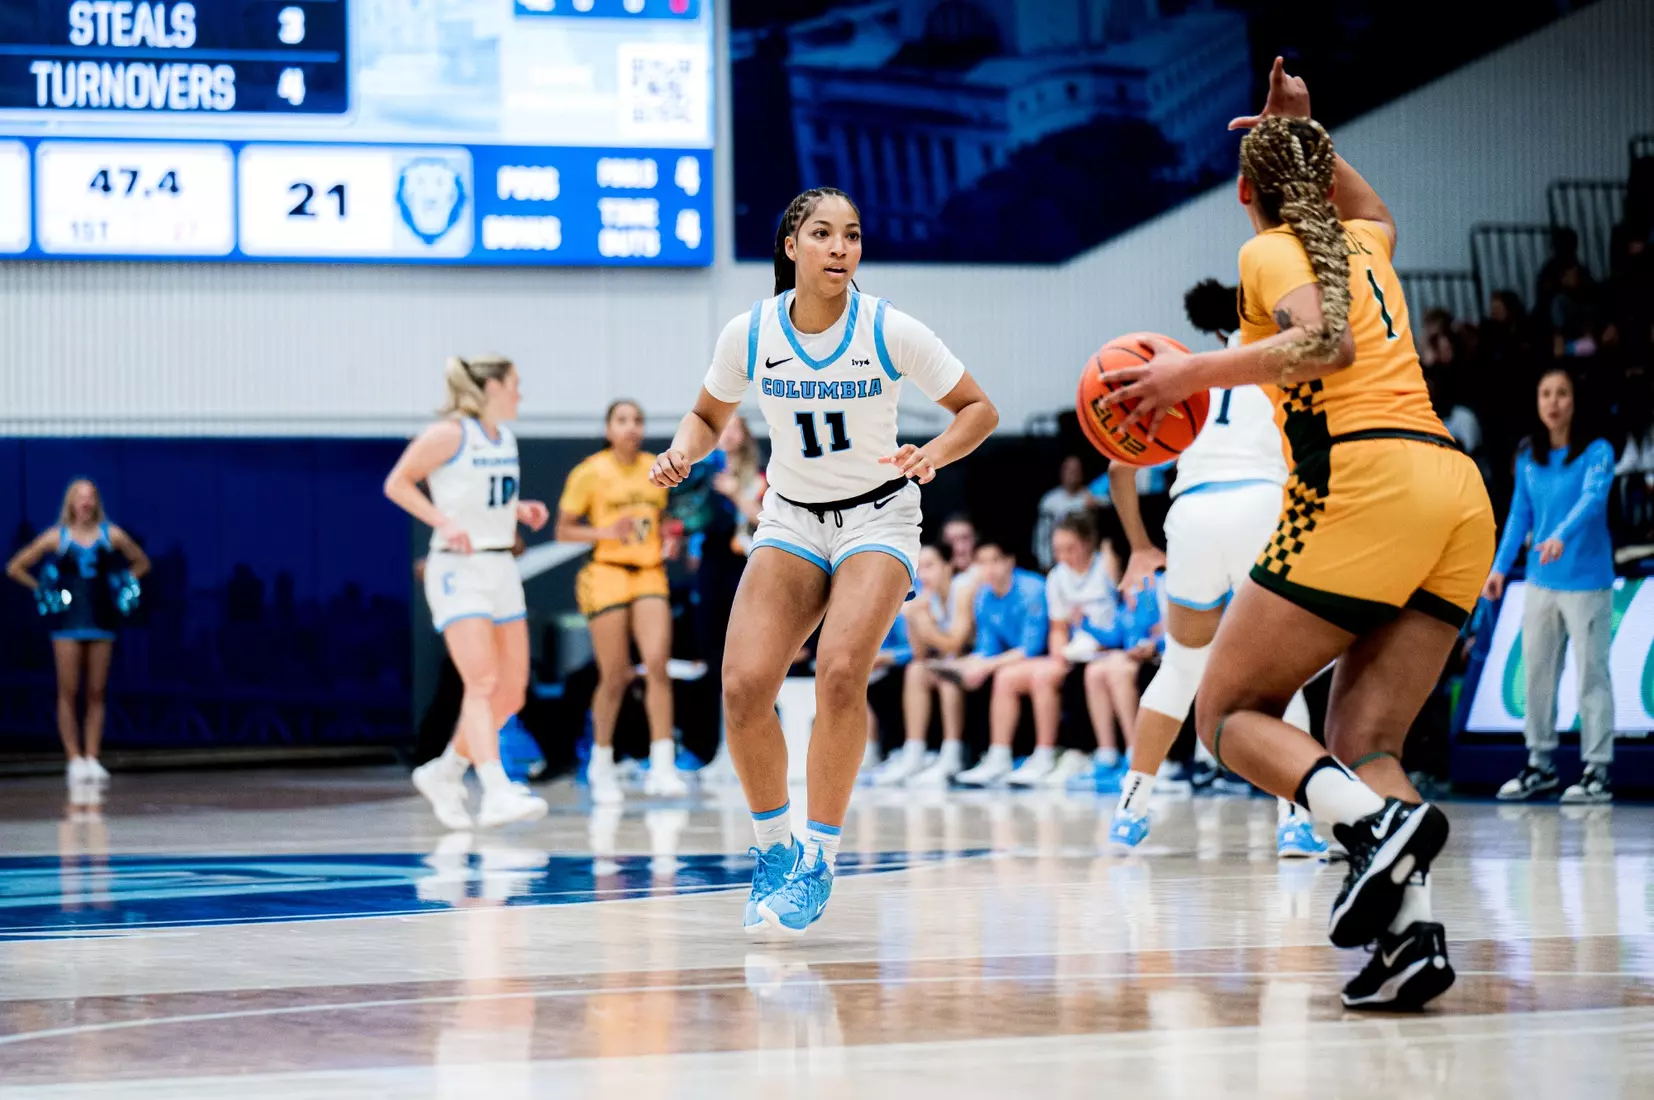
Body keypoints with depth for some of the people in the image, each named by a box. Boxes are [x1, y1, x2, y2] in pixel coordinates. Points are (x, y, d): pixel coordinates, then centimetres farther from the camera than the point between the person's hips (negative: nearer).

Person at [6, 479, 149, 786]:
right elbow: (15, 567, 7)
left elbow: (141, 562, 19)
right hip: (68, 621, -2)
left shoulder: (111, 535, 4)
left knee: (97, 694, 2)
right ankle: (74, 759, -1)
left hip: (102, 620, 2)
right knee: (68, 694, -4)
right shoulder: (56, 537, 0)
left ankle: (92, 758, 5)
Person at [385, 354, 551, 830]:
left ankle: (444, 773, 22)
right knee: (482, 684, -19)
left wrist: (519, 510, 9)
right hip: (459, 571, -8)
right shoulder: (449, 434, -9)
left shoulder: (504, 437, 14)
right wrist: (444, 522, -17)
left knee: (511, 691, 6)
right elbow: (397, 483, -7)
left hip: (501, 570, 9)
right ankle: (497, 794, -27)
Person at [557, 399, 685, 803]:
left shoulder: (658, 469, 9)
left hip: (650, 574, 3)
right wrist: (607, 532, -15)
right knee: (614, 677, -2)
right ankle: (601, 764, 19)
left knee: (657, 664, -14)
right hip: (607, 575, -3)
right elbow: (563, 530, 0)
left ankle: (662, 767, -15)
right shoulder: (590, 473, -3)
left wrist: (665, 540, 4)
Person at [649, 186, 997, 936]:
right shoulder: (749, 335, -10)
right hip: (791, 521, 2)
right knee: (743, 685, -17)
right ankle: (773, 847, 6)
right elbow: (709, 417, 8)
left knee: (840, 670, -28)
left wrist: (935, 454, -24)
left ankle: (819, 858, -14)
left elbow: (978, 408, -5)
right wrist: (682, 453, -13)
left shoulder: (891, 332, -16)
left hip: (877, 516, -2)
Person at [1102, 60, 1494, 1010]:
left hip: (1364, 480, -7)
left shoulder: (1272, 251, 7)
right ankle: (1413, 930, -22)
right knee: (1363, 742, 3)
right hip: (1461, 494, 7)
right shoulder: (1361, 243, 27)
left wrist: (1195, 372, -11)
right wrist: (1308, 136, 49)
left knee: (1228, 712, 1)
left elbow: (1327, 342, -15)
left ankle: (1378, 822, -27)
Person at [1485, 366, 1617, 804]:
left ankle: (1598, 770, 2)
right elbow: (1520, 512, 12)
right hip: (1541, 582, 5)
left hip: (1587, 582, -5)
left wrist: (1561, 536, -40)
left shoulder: (1597, 451, -9)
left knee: (1591, 675, -2)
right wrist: (1501, 566, 3)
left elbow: (1593, 498, -24)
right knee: (1537, 673, 10)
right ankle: (1540, 764, 21)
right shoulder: (1528, 457, 8)